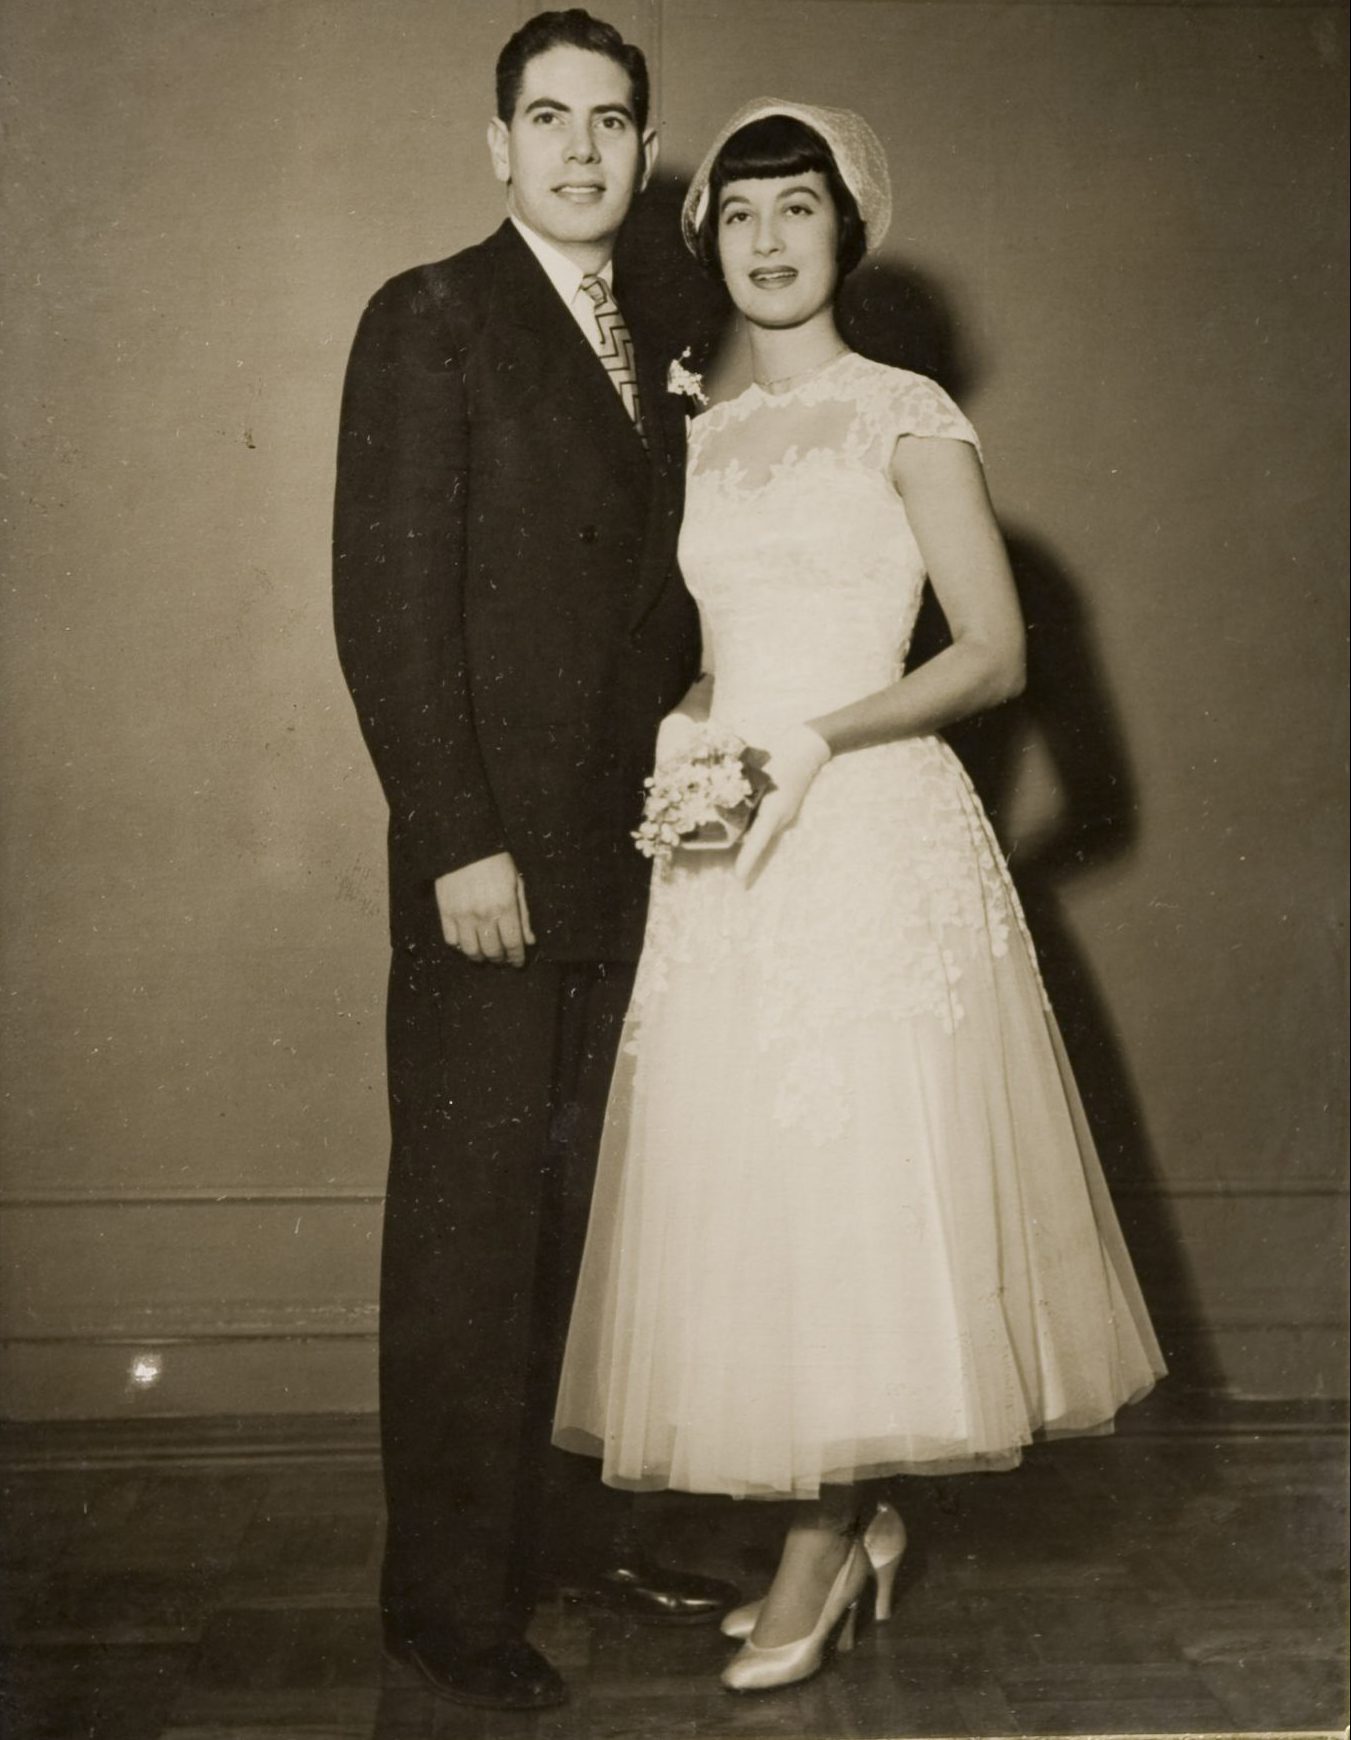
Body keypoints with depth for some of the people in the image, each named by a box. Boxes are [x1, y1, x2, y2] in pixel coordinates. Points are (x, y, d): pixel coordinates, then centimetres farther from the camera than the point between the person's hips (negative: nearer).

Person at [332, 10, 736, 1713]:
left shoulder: (649, 353, 16)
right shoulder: (430, 318, -5)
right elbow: (386, 600, -12)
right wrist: (461, 843, -16)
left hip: (614, 861, 6)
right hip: (490, 861, -6)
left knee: (560, 1215, 14)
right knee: (465, 1224, 2)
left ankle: (540, 1512, 29)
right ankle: (448, 1592, 16)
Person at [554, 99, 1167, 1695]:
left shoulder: (908, 419, -1)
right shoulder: (703, 439, 15)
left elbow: (995, 653, -5)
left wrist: (819, 738, -17)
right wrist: (680, 731, 2)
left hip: (869, 838, -5)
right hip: (723, 857, 6)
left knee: (854, 1186, -4)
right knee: (739, 1191, 5)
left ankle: (820, 1547, 10)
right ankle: (848, 1522, 21)